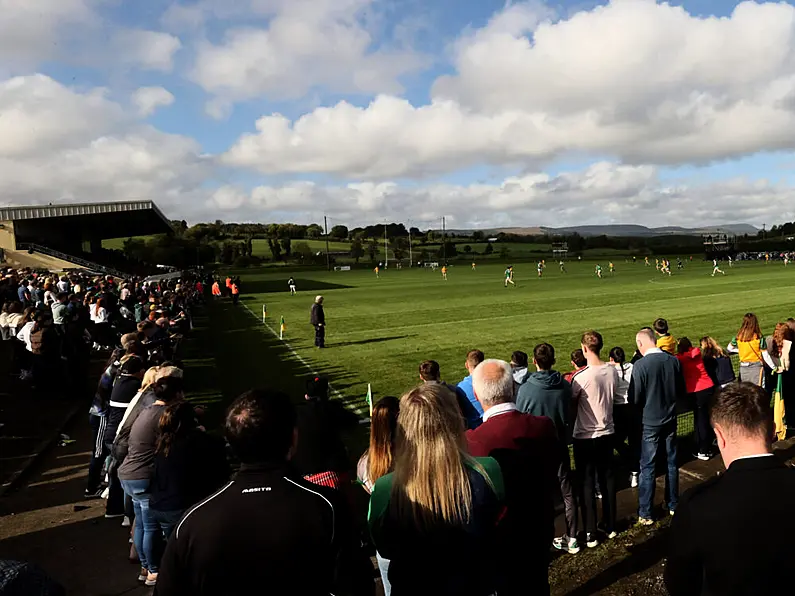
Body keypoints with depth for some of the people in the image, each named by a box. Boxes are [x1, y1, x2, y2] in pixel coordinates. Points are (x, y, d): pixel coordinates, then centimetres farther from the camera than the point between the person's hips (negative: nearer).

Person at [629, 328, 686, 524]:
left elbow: (634, 399, -16)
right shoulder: (674, 361, -6)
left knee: (647, 467, 4)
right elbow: (681, 392, 5)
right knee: (672, 462, 18)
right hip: (670, 419, 5)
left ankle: (645, 514, 10)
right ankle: (673, 505, 32)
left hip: (650, 422, -5)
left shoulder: (640, 365, -20)